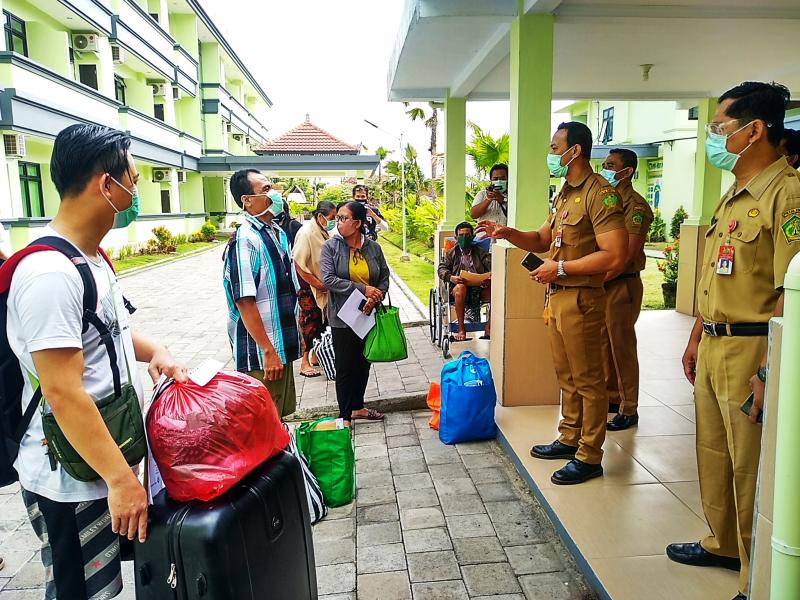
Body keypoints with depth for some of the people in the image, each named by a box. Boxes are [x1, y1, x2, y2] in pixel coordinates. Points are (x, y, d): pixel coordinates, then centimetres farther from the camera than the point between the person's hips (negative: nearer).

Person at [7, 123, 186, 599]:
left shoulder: (92, 258, 6)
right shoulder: (50, 274, -25)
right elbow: (63, 394, -28)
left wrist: (154, 351, 0)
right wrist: (121, 479, -24)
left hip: (107, 462, 9)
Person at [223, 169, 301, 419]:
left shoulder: (279, 234, 9)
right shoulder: (245, 240, -18)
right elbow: (245, 302, -22)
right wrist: (268, 351, -21)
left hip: (283, 345, 8)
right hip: (261, 352, -8)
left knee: (280, 414, 20)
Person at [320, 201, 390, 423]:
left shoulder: (373, 247, 1)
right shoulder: (331, 246, -6)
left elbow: (385, 278, 4)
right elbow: (328, 279, -16)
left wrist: (374, 298, -16)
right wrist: (363, 289, -23)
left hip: (368, 315, 3)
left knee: (364, 363, 16)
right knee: (345, 367, 5)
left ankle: (358, 406, 34)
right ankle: (345, 415, 19)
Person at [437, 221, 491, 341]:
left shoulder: (481, 253, 21)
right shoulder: (451, 253, 20)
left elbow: (491, 266, 5)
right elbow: (442, 269, 6)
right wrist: (451, 277, -17)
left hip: (479, 288, 1)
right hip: (458, 288, -1)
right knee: (460, 287, -38)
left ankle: (489, 328, -20)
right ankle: (461, 329, -31)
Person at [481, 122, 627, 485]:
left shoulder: (599, 194, -15)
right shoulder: (565, 194, 15)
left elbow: (615, 256, -22)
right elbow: (543, 240, 21)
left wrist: (560, 268, -18)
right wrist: (509, 234, 3)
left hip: (581, 299, -9)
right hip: (556, 296, 9)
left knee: (587, 380, 2)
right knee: (567, 376, 19)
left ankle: (589, 457, 14)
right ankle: (569, 439, 33)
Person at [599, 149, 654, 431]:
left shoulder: (635, 205, -12)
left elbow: (628, 255, -17)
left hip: (622, 285, -8)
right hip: (601, 284, 8)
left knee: (622, 347, -1)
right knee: (605, 344, 15)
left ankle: (628, 410, 10)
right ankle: (611, 397, 29)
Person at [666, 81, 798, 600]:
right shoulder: (734, 196, 14)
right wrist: (696, 338, 19)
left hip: (750, 350, -9)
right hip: (714, 347, 9)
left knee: (751, 470, 4)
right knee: (714, 454, 20)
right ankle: (723, 544, 39)